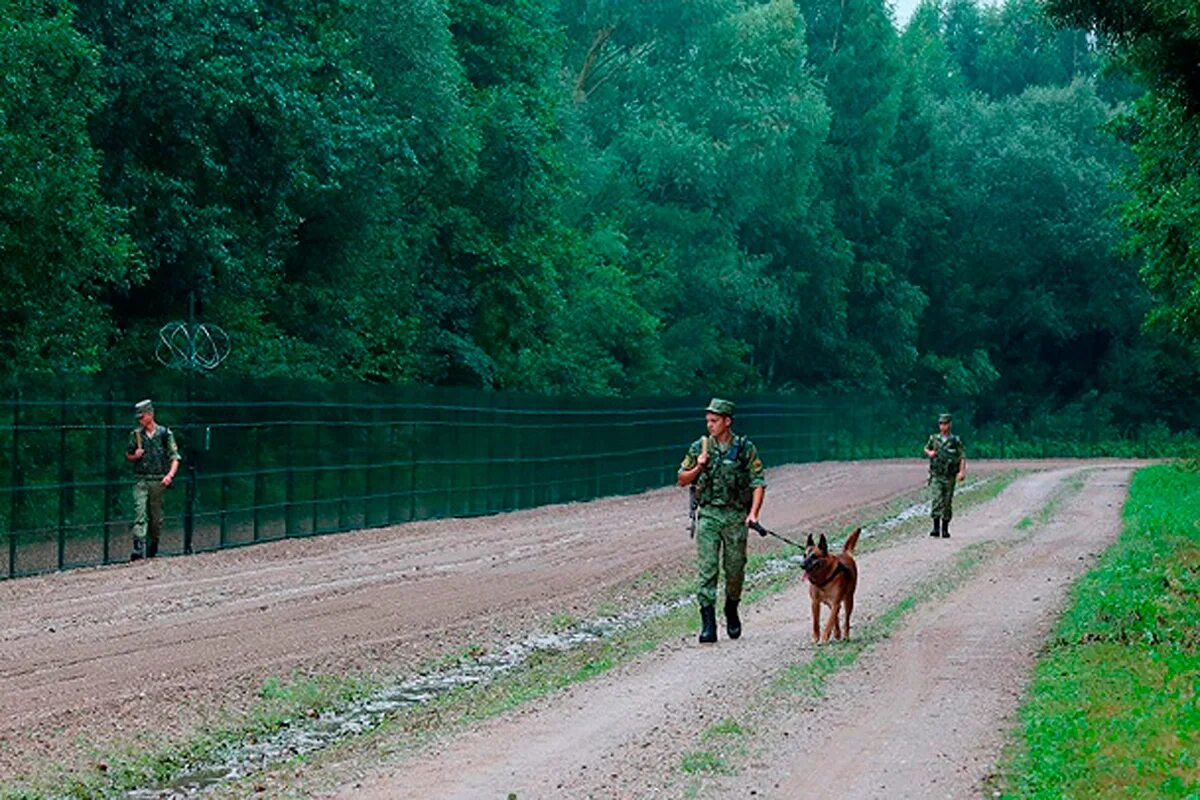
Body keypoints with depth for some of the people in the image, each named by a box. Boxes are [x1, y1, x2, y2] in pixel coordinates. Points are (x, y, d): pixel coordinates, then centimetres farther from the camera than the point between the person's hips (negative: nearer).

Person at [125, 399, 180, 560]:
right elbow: (128, 456, 18)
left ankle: (153, 548, 24)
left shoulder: (165, 434, 0)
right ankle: (139, 548, -23)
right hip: (140, 480, 1)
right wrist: (135, 456, -5)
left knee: (156, 517, 8)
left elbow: (175, 458, -2)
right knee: (140, 512, -14)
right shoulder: (135, 435, 8)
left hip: (158, 481, -1)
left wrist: (170, 475, -19)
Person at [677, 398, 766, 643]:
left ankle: (732, 611, 33)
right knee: (707, 569, -9)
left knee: (735, 570, 7)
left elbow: (758, 483, -2)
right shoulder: (699, 447, 5)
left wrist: (753, 513, -15)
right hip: (707, 515, 1)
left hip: (735, 516, 0)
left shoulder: (745, 449, 0)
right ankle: (708, 623, -12)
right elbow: (682, 480, 12)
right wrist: (698, 468, -7)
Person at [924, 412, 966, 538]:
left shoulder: (955, 441, -1)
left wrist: (962, 471, -20)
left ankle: (945, 529, 15)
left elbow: (963, 457, -7)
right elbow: (926, 449, 22)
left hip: (949, 477, -1)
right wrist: (929, 453, -2)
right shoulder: (934, 439, 6)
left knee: (947, 503, 5)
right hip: (936, 476, 1)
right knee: (935, 500, -13)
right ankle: (936, 528, -16)